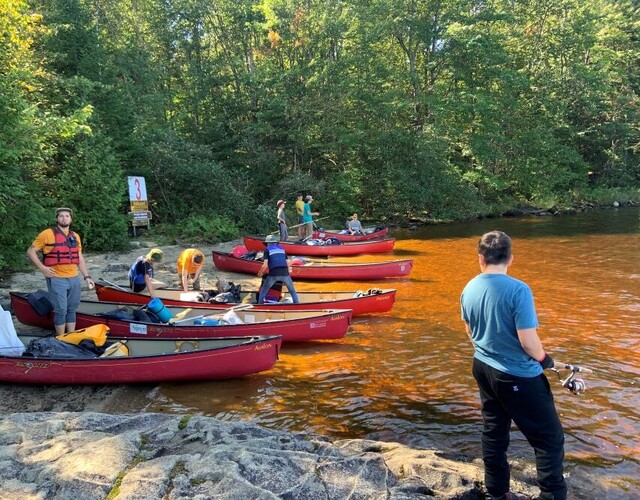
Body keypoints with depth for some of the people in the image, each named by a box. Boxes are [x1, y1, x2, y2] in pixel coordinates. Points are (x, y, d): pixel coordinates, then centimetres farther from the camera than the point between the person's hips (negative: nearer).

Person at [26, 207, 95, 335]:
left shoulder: (75, 236, 12)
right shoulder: (47, 234, -6)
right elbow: (31, 251, -2)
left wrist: (87, 277, 11)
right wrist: (42, 268, -12)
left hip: (74, 279, 5)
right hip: (57, 279, -5)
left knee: (72, 309, 12)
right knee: (61, 311, -2)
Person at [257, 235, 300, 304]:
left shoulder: (267, 249, 10)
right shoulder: (282, 249, 22)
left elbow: (265, 265, -1)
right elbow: (287, 264, 16)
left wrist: (260, 273, 15)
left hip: (273, 274, -2)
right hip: (285, 273, 3)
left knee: (263, 292, 16)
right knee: (293, 292, 17)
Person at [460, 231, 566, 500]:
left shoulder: (468, 290, -1)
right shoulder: (518, 290, -22)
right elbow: (528, 341, -22)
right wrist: (543, 358, -1)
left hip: (483, 368, 7)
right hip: (518, 375, -7)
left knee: (494, 431, 19)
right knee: (550, 438, 8)